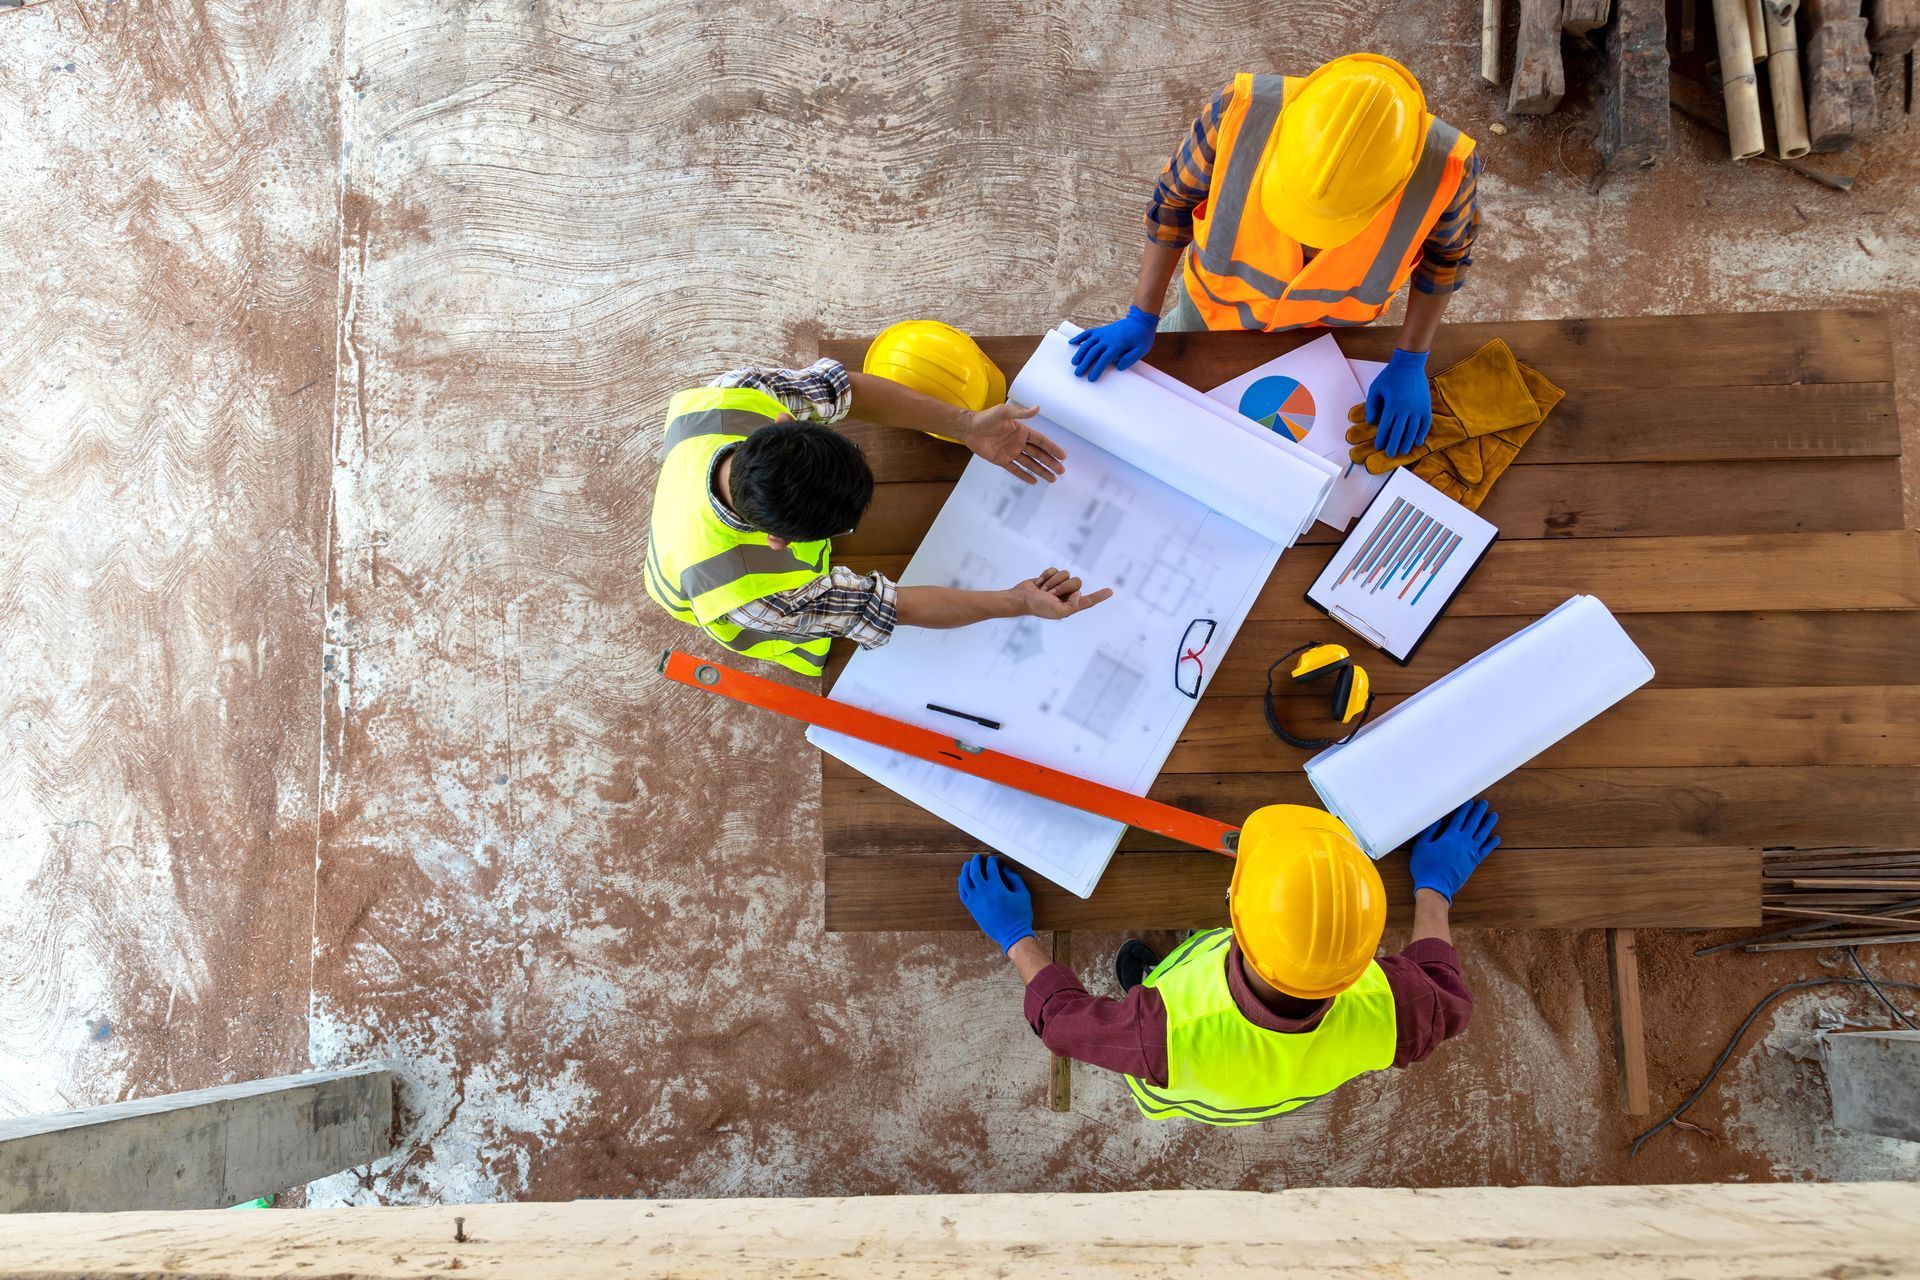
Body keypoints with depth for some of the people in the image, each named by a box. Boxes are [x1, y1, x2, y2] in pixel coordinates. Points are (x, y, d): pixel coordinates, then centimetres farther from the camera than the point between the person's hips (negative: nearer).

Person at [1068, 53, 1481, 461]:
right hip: (1220, 297, 0)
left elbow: (1446, 253, -14)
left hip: (1331, 320, 1)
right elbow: (1175, 198, -20)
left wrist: (1410, 363, -12)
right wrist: (1141, 319, -16)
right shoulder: (1243, 110, -41)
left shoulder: (1446, 166, -39)